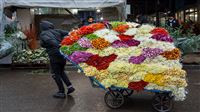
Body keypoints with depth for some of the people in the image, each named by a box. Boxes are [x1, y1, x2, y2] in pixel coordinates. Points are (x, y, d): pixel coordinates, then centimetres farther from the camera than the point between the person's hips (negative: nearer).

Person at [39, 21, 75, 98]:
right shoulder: (56, 31, 13)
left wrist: (57, 45, -28)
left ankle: (61, 92, 14)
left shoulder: (43, 34, -1)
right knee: (61, 71, 26)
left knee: (56, 74, 9)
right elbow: (67, 34, 3)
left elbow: (48, 40, -22)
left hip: (54, 55, -6)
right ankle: (70, 86, 20)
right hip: (63, 53, 6)